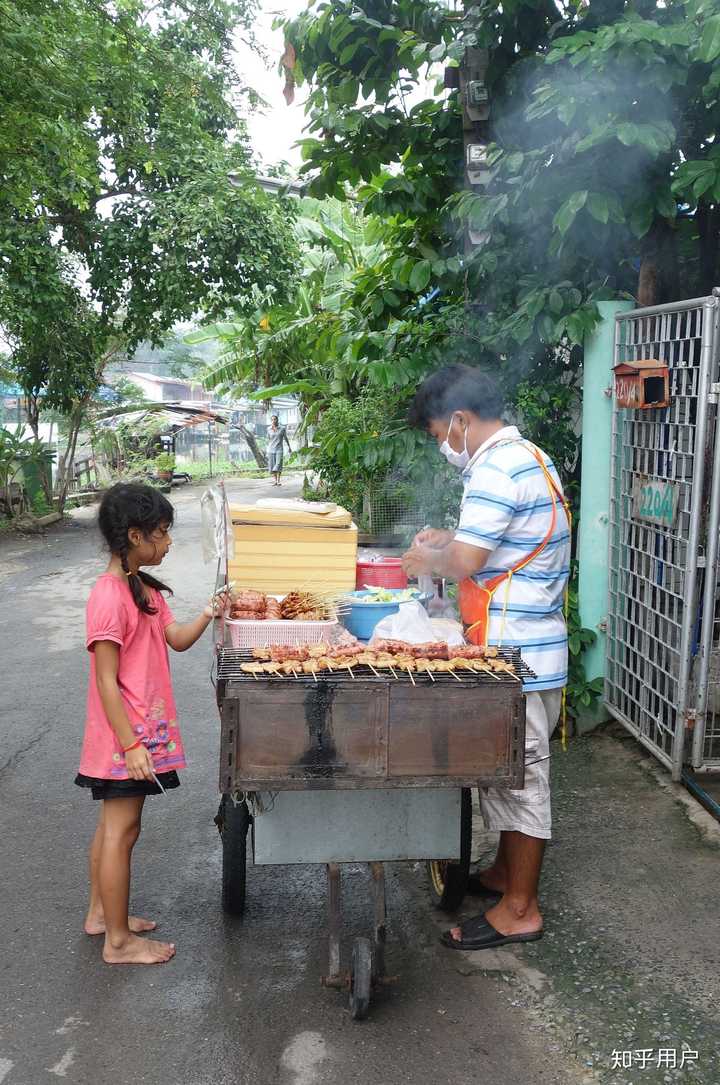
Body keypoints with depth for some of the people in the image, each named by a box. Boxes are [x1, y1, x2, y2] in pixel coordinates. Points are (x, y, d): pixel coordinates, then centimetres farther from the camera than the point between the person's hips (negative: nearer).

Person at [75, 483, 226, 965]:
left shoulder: (143, 588, 9)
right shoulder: (110, 597, -22)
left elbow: (177, 638, 7)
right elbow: (106, 681, -22)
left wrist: (209, 614, -7)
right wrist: (131, 745, -22)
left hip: (142, 730, 10)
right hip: (125, 736, -10)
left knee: (113, 824, 20)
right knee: (122, 830, 2)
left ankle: (101, 912, 35)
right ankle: (119, 941, 15)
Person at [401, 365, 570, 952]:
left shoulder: (496, 468, -20)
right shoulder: (530, 457, 13)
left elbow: (466, 562, -23)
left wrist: (427, 559, -4)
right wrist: (449, 538, 14)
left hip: (516, 655, -10)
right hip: (532, 645, 10)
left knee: (519, 775, 1)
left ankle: (519, 909, 15)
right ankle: (505, 872, 36)